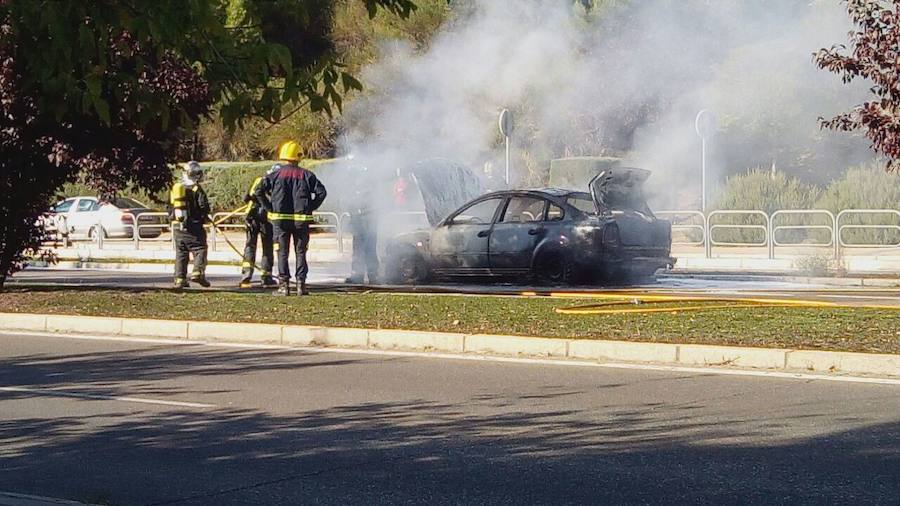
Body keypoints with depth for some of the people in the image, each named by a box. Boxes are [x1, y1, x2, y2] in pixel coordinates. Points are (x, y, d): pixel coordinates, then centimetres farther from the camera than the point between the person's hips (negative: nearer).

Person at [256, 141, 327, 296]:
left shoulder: (276, 175, 1)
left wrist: (269, 208, 1)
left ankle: (284, 284, 0)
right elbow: (321, 192, -4)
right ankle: (301, 284, 4)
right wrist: (311, 207, 4)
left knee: (282, 253, 6)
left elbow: (259, 191, -7)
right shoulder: (306, 175, 3)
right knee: (300, 252, 8)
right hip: (301, 219, 0)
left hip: (280, 219, 0)